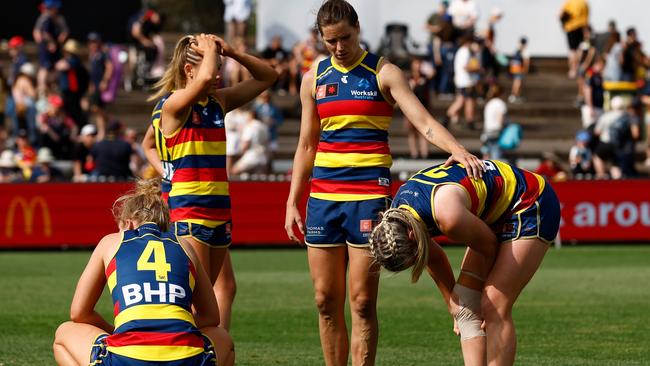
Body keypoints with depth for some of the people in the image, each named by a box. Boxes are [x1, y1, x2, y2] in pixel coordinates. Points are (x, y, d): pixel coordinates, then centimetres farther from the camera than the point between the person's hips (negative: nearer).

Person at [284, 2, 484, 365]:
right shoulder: (314, 78, 12)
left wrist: (457, 149, -29)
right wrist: (292, 202, 12)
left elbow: (424, 121, -10)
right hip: (323, 194, 4)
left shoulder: (383, 73, 0)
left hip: (369, 194, -4)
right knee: (326, 299, 4)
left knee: (362, 302, -6)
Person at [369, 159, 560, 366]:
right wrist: (453, 304, 15)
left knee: (496, 307, -15)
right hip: (497, 215, 8)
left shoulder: (448, 217, -37)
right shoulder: (395, 217, -11)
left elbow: (490, 246, -17)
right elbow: (435, 260, 8)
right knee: (465, 305, 0)